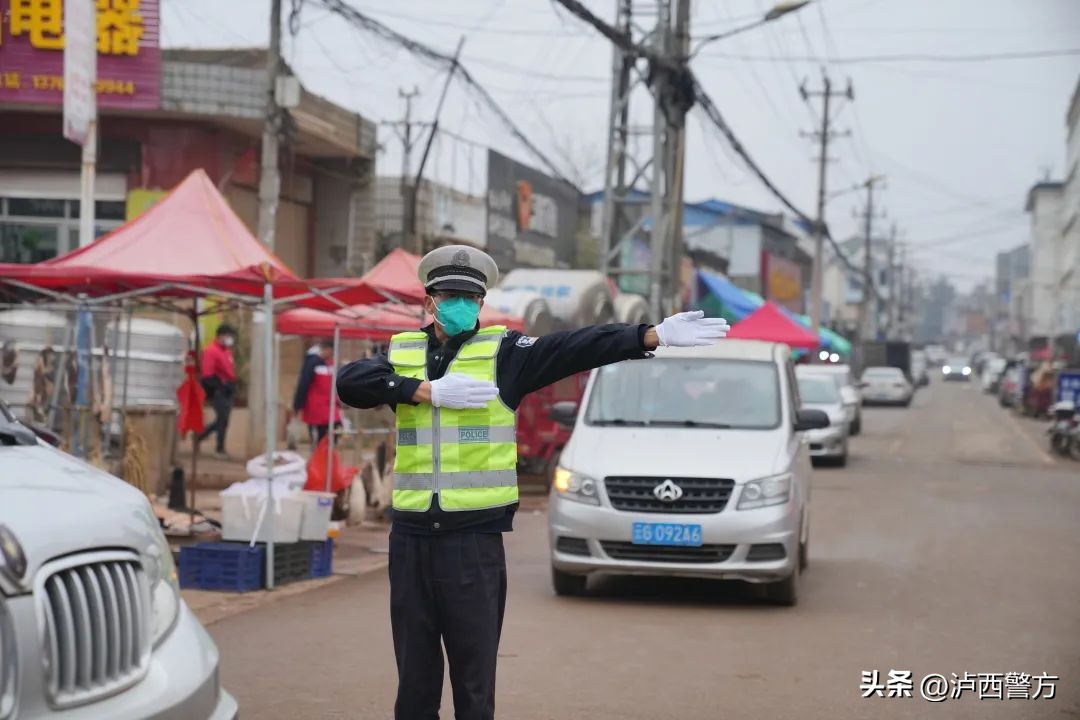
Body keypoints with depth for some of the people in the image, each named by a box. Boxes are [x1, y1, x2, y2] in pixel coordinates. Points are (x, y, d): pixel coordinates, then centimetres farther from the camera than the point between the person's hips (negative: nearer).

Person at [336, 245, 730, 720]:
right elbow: (351, 382, -7)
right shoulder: (402, 352, 10)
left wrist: (655, 335, -19)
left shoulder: (500, 352, 2)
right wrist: (428, 391, -16)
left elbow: (576, 348, -8)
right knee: (414, 680, 10)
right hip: (411, 537, 2)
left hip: (474, 539, -2)